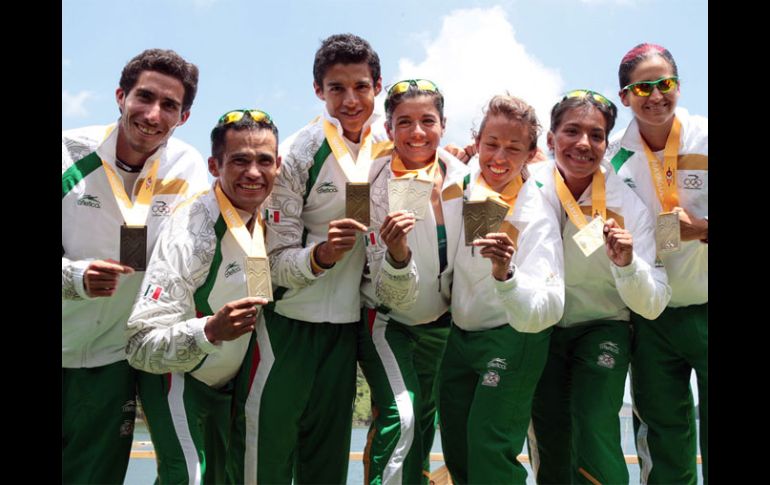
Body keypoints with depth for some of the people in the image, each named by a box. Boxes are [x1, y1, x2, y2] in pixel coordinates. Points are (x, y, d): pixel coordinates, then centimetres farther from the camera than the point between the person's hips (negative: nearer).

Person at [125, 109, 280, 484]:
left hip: (228, 381, 7)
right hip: (177, 379, -7)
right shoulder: (190, 233, -29)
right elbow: (142, 346, -31)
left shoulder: (265, 217, -7)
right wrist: (211, 330, -46)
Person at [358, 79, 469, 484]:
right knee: (399, 416, -23)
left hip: (440, 322, 4)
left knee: (424, 421, 17)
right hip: (386, 319, -4)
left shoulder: (461, 176, -9)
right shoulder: (374, 184, -19)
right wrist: (396, 254, -40)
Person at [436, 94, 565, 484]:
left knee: (489, 452, -4)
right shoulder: (466, 182, -9)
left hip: (511, 339, -6)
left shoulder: (538, 220, -25)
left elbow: (544, 313, -37)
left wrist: (506, 274, -52)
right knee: (456, 451, 16)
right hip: (460, 332, 6)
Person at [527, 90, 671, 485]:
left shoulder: (629, 205, -14)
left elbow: (652, 306, -14)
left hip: (601, 329, -1)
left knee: (595, 435, -17)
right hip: (540, 330, 1)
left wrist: (625, 264, -33)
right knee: (549, 446, 3)